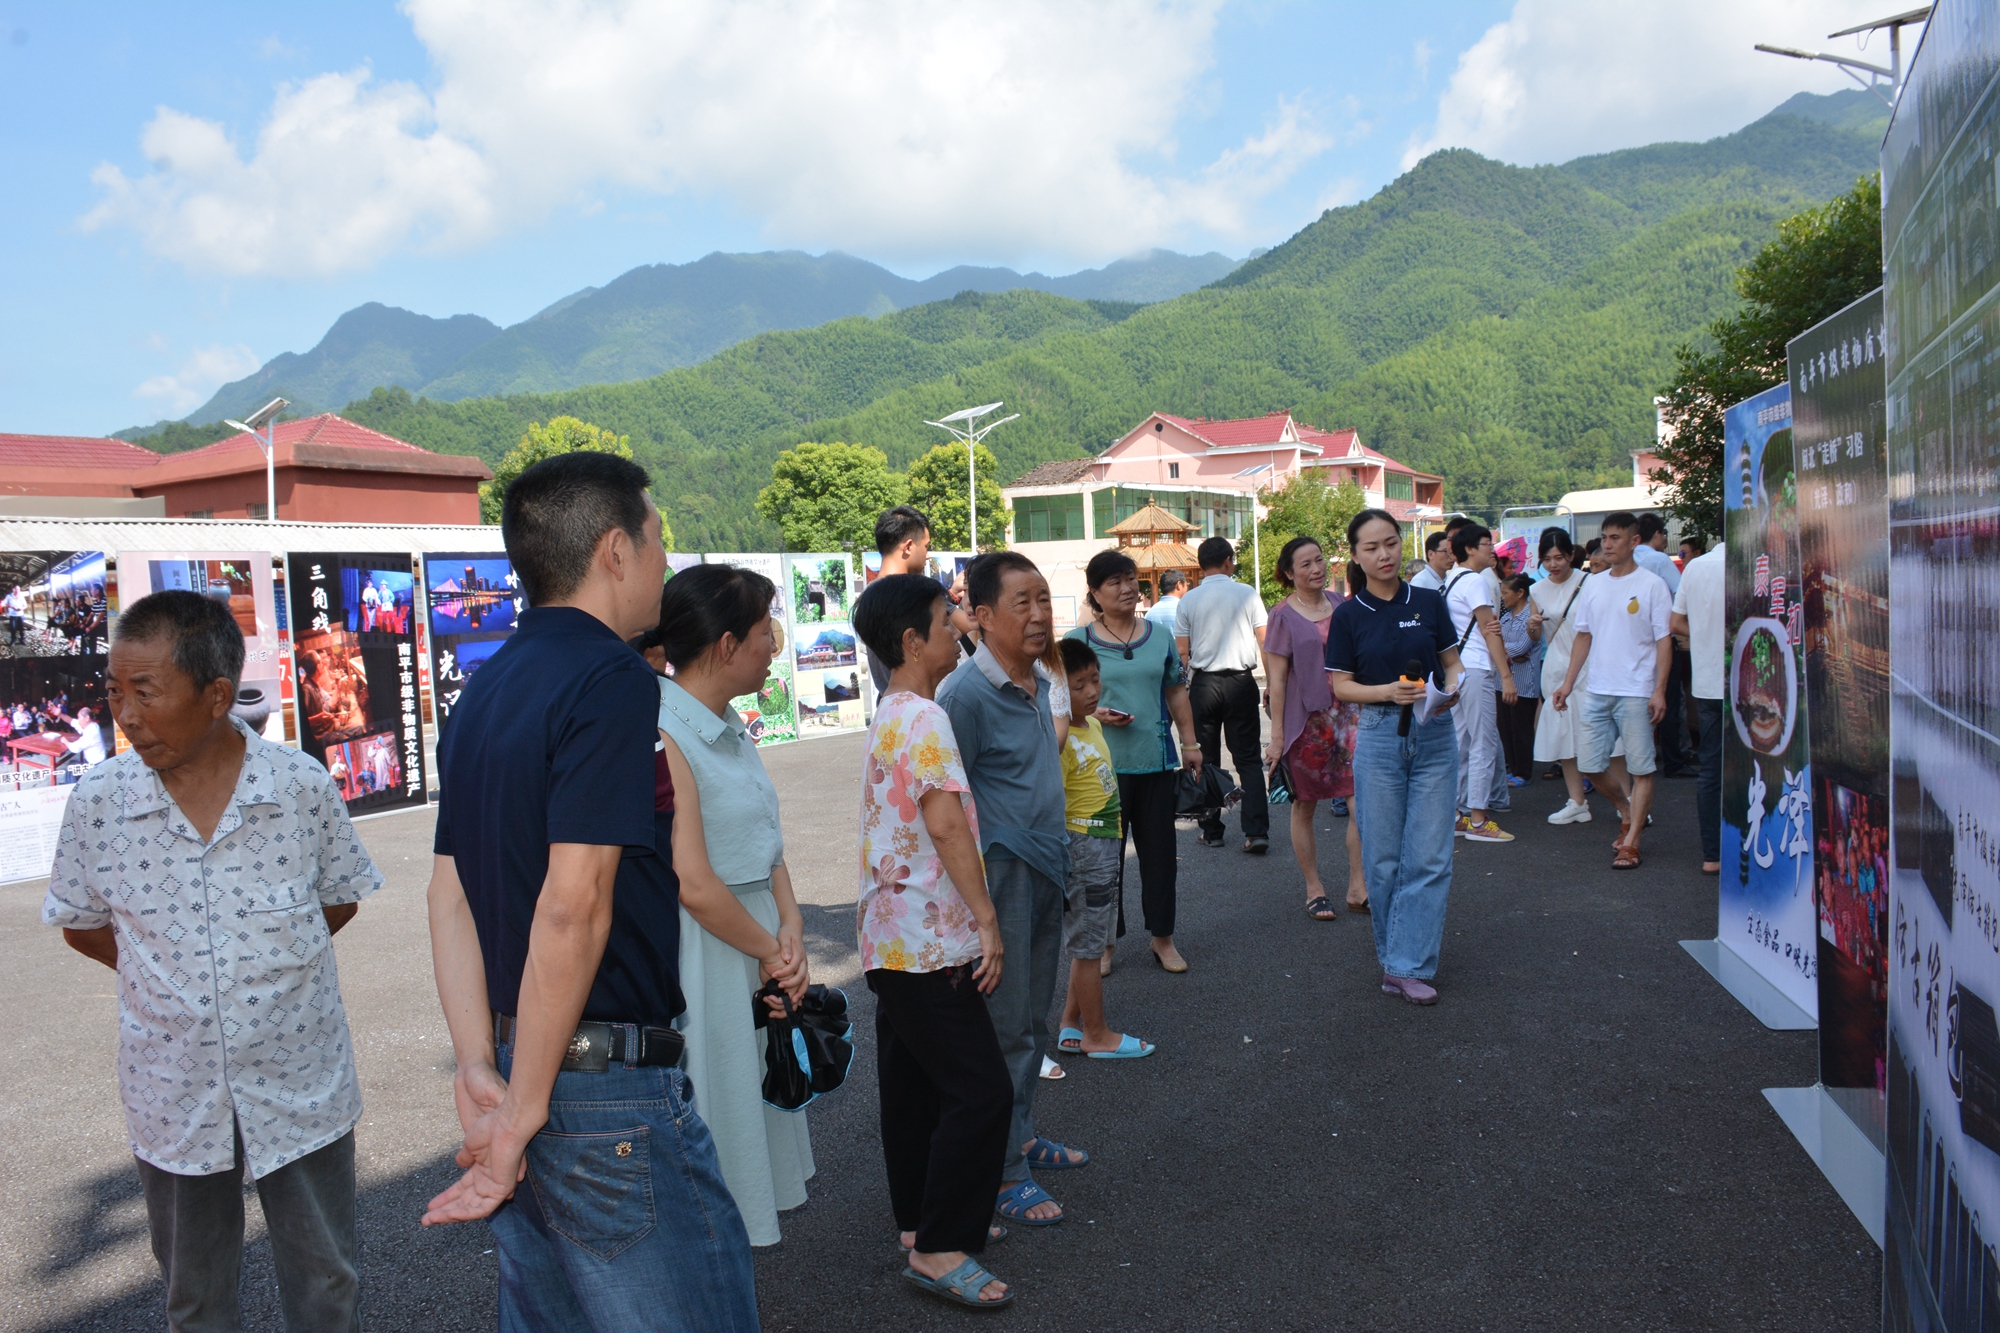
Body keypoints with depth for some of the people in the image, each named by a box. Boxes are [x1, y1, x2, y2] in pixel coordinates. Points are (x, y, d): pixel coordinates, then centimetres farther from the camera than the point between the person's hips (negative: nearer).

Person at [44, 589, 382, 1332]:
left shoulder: (303, 787, -13)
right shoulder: (97, 804, -9)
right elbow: (81, 927, 7)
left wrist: (274, 963, 0)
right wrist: (160, 978, 2)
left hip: (300, 1088, -1)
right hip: (173, 1098, 1)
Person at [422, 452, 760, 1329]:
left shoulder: (484, 689, 11)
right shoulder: (613, 681, -16)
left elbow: (449, 893, 7)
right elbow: (573, 904, -23)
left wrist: (479, 1068, 2)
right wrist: (525, 1113, -17)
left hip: (516, 1063, 9)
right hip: (611, 1092, -9)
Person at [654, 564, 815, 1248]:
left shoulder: (730, 728, 8)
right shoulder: (661, 736, -21)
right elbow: (694, 886, -23)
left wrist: (790, 930, -5)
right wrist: (771, 952, -10)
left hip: (754, 937, 9)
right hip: (698, 955, -9)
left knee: (754, 1086, 19)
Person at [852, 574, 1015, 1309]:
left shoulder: (887, 717, 14)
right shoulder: (926, 719, -16)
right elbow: (945, 822, -23)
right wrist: (987, 919, -19)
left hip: (891, 938, 10)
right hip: (930, 941, -10)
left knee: (914, 1083, 17)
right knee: (980, 1092, -5)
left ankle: (920, 1220, 28)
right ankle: (939, 1249, 0)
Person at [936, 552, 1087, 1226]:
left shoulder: (1037, 685, 9)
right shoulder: (964, 695, -18)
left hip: (1045, 873, 8)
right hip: (1000, 876, -8)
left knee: (1033, 1019, 18)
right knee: (1004, 1030, 0)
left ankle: (1020, 1137, 34)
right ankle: (1001, 1174, 13)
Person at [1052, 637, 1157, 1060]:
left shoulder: (1094, 724, 8)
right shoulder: (1060, 740, -21)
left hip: (1107, 844, 10)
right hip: (1082, 846, -10)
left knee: (1088, 944, 17)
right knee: (1087, 946, 3)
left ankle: (1071, 1026, 27)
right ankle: (1097, 1036, 15)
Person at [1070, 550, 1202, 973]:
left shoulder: (1160, 637, 9)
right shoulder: (1078, 641, -1)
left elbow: (1176, 692, 15)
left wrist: (1190, 743, 12)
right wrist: (1093, 713, -16)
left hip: (1157, 761, 3)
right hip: (1103, 763, -3)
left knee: (1159, 849, 9)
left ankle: (1162, 937, 22)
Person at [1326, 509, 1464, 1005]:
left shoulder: (1428, 602, 3)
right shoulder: (1348, 615, 0)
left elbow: (1452, 663, 9)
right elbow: (1341, 686, -1)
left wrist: (1453, 687, -13)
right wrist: (1389, 691, -18)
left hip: (1434, 736, 1)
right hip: (1378, 737, -1)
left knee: (1429, 856, -2)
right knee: (1384, 858, 5)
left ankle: (1409, 965, 4)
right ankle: (1397, 951, 22)